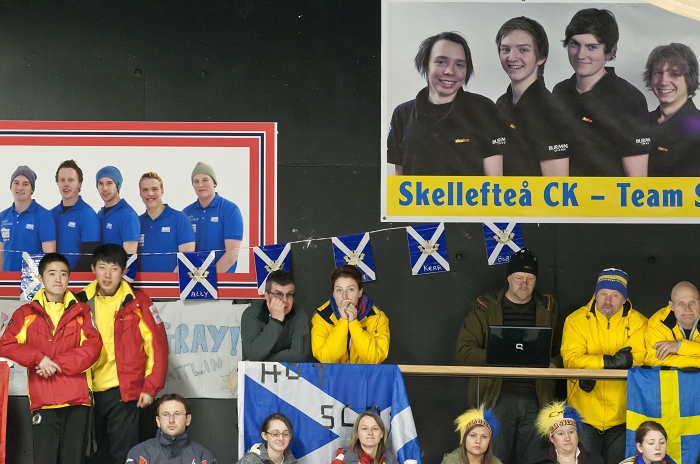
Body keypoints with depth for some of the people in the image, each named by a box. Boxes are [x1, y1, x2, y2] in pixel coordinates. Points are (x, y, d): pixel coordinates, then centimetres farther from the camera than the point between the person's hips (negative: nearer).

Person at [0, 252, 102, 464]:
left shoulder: (81, 311, 10)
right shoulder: (26, 313, 10)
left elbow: (93, 346, -2)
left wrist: (59, 363, -12)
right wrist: (39, 358, -14)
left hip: (77, 400, 1)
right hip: (43, 401, 0)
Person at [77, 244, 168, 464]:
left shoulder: (137, 301, -4)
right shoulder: (81, 302, 4)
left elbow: (157, 345, -4)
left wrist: (150, 387, -8)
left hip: (124, 392, -4)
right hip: (88, 392, 4)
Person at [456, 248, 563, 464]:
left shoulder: (548, 308, 10)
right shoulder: (486, 307, 3)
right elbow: (464, 349, -2)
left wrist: (554, 364, -8)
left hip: (536, 398, 2)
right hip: (497, 397, -2)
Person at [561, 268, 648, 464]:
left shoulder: (637, 322, -2)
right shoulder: (576, 320, -4)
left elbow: (640, 358, -16)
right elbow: (571, 358, -15)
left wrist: (592, 368, -26)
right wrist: (609, 362, -29)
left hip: (622, 415, 1)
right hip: (585, 414, -1)